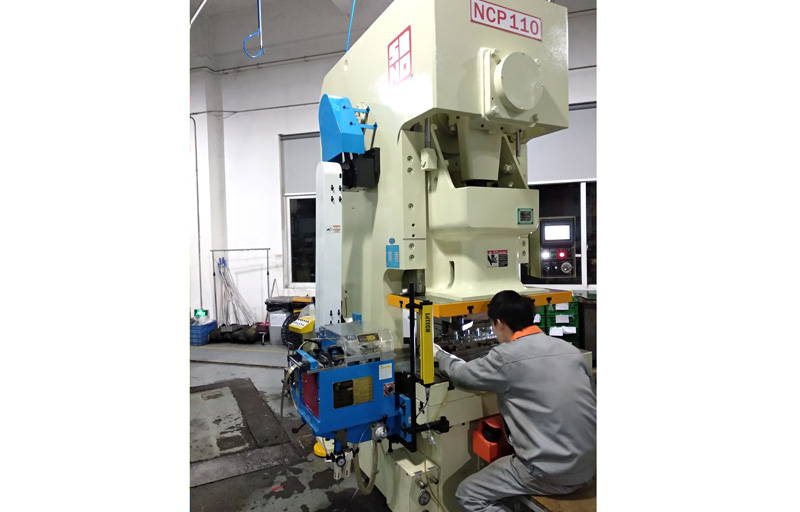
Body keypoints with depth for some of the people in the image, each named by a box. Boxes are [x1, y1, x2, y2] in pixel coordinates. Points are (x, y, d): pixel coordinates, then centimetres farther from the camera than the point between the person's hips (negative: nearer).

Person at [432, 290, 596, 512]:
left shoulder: (507, 356, -15)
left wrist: (438, 354, 19)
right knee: (506, 460, 30)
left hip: (553, 473, -7)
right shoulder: (570, 349, 3)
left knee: (467, 494, 9)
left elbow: (461, 374, -1)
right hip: (587, 466, 8)